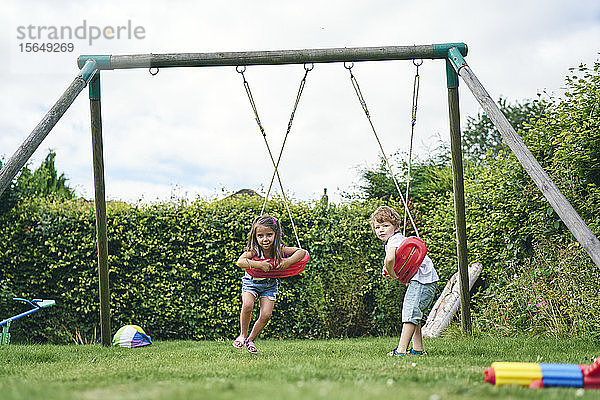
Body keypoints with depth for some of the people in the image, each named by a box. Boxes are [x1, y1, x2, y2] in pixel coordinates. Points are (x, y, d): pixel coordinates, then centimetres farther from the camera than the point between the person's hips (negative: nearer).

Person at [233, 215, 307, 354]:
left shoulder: (280, 250, -19)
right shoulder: (253, 250, -26)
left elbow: (302, 252, -23)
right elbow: (240, 262, -41)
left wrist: (289, 261, -39)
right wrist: (259, 264, -51)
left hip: (270, 284, 2)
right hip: (252, 281, -2)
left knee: (266, 315, -11)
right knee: (247, 306, -28)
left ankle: (251, 340, 12)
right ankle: (243, 335, -4)